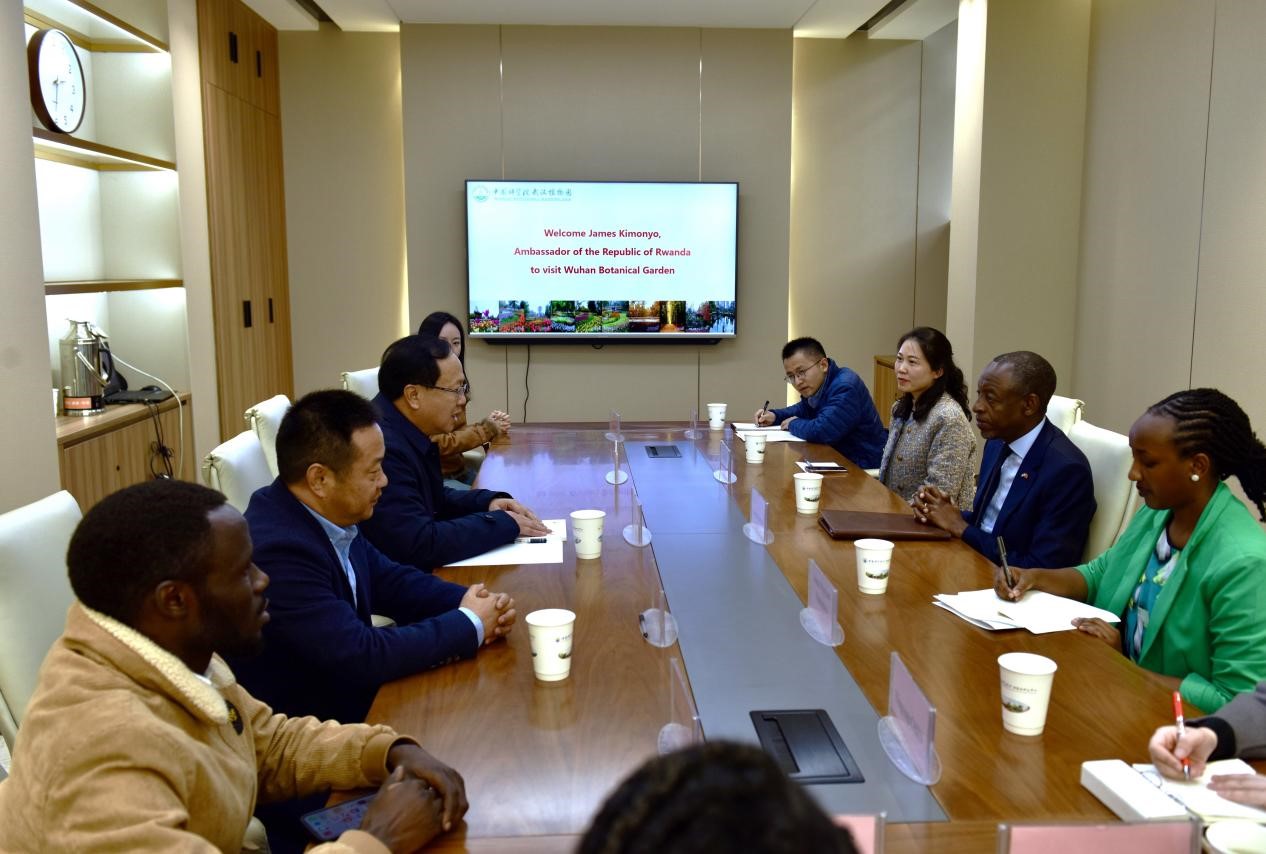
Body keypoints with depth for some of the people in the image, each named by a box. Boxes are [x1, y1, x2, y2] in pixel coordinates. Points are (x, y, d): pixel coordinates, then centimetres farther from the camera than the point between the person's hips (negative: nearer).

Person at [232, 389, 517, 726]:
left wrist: (472, 602, -7)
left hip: (347, 693, 7)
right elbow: (361, 656, -27)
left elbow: (388, 580, 10)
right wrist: (470, 624, -16)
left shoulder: (329, 516, -4)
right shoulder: (277, 550, -28)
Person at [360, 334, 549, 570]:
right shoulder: (382, 448, -26)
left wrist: (487, 501, 1)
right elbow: (420, 546, -28)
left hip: (411, 572, 9)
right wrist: (503, 523, -18)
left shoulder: (409, 433, 4)